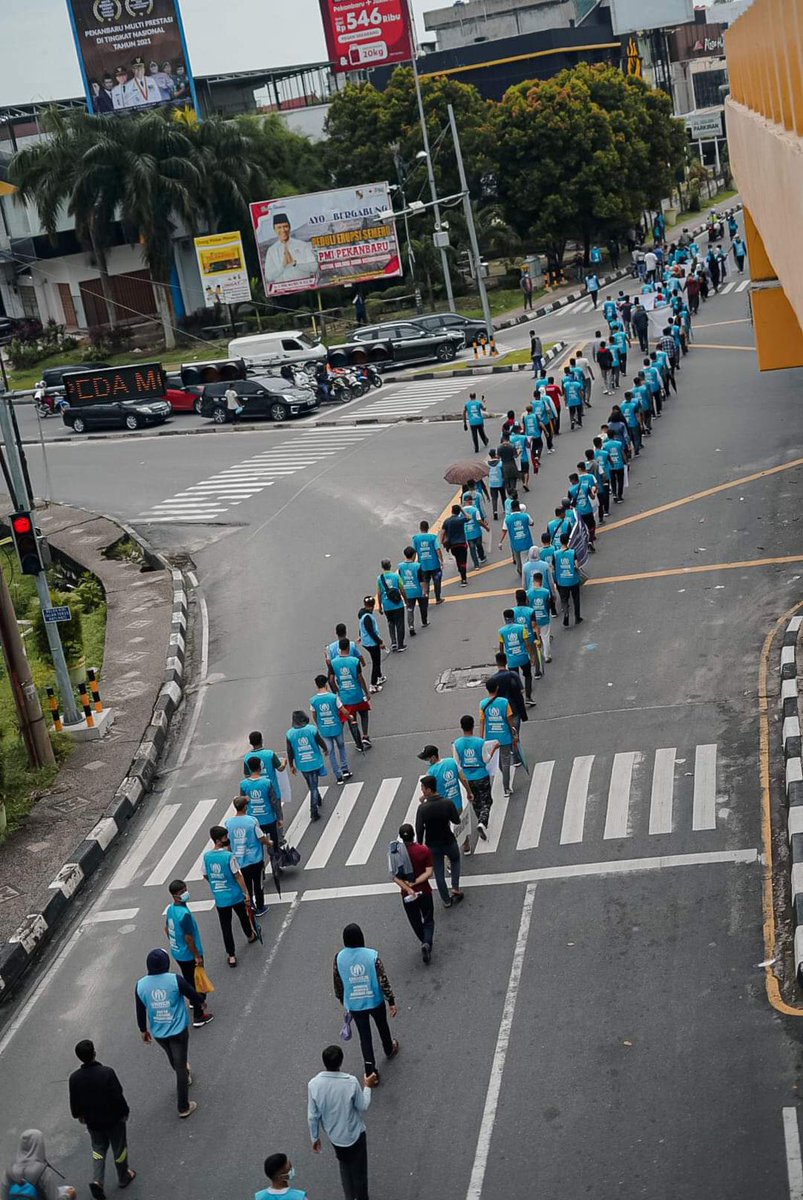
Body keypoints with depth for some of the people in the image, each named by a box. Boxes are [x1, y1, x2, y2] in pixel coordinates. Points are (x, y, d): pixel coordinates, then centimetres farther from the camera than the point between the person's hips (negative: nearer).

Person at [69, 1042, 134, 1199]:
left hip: (92, 1121, 3)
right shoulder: (107, 1073, -27)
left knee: (98, 1149, 22)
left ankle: (97, 1180, 5)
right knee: (119, 1148, 19)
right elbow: (118, 1096, -20)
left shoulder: (74, 1078, -16)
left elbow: (74, 1101, -2)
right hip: (113, 1119, -3)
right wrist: (124, 1112, -2)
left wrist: (79, 1115, 18)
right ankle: (123, 1177, 36)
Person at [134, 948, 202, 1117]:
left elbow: (140, 1011, 0)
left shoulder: (140, 985, -13)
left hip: (157, 1033, 4)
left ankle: (184, 1076, 60)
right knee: (180, 1065, 9)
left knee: (173, 1059, 32)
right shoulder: (175, 980, -22)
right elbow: (194, 996, -9)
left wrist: (143, 1030, 16)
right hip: (178, 1031, -4)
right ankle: (184, 1107, 15)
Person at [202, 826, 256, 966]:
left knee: (225, 927, 8)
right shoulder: (229, 856, -21)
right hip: (235, 895, -2)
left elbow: (206, 876, 5)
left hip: (219, 898, 2)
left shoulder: (207, 856, -8)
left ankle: (231, 956, 9)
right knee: (243, 917, 26)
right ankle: (250, 936, 51)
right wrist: (246, 893, -7)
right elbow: (238, 876, -16)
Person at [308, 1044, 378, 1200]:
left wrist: (315, 1138, 5)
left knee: (345, 1167, 29)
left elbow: (312, 1116, -12)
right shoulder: (351, 1082, -29)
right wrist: (367, 1087, 3)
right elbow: (363, 1107, -13)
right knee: (359, 1170, 20)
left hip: (334, 1136, 3)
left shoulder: (313, 1084, -23)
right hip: (354, 1134, -3)